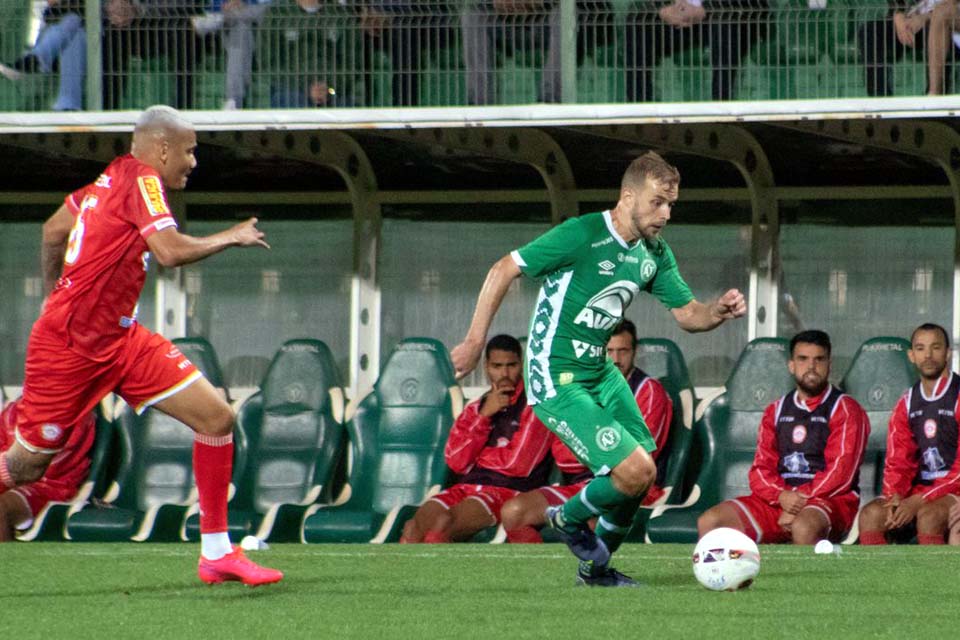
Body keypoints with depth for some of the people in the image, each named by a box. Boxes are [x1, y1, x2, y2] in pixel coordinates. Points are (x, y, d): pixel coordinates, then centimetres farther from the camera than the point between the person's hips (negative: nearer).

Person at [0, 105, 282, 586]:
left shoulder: (114, 177, 10)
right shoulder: (140, 180, -15)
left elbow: (53, 230, 20)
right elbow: (170, 251, -28)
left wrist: (55, 297, 28)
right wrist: (231, 238, -13)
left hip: (119, 339, 9)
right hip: (68, 347, -9)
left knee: (216, 417, -2)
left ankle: (216, 553, 2)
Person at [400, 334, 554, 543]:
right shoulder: (475, 409, 22)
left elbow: (519, 464, -5)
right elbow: (455, 461, 7)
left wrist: (477, 455, 8)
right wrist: (484, 415, -1)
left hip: (510, 491, -5)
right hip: (467, 487, 5)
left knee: (444, 522, -34)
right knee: (416, 524, -26)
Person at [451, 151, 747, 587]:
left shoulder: (654, 254, 5)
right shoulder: (582, 236, -20)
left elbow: (688, 314, 9)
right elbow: (503, 270, -15)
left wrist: (719, 311, -14)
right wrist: (475, 341, -15)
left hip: (599, 371, 8)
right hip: (555, 379, -8)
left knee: (640, 476, 7)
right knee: (636, 471, -17)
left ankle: (595, 568, 28)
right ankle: (570, 519, 11)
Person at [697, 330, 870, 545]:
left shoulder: (845, 410, 2)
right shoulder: (776, 411, 19)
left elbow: (840, 473, -9)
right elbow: (761, 470, 10)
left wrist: (799, 499, -18)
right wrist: (782, 496, -12)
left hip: (829, 501, -6)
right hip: (777, 500, 6)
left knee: (803, 527, -41)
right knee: (709, 522, -13)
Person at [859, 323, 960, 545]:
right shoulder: (907, 404, 14)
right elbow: (897, 461, 11)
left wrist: (919, 501, -19)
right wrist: (895, 497, -12)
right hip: (918, 490, 6)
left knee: (928, 516, -36)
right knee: (871, 514, -19)